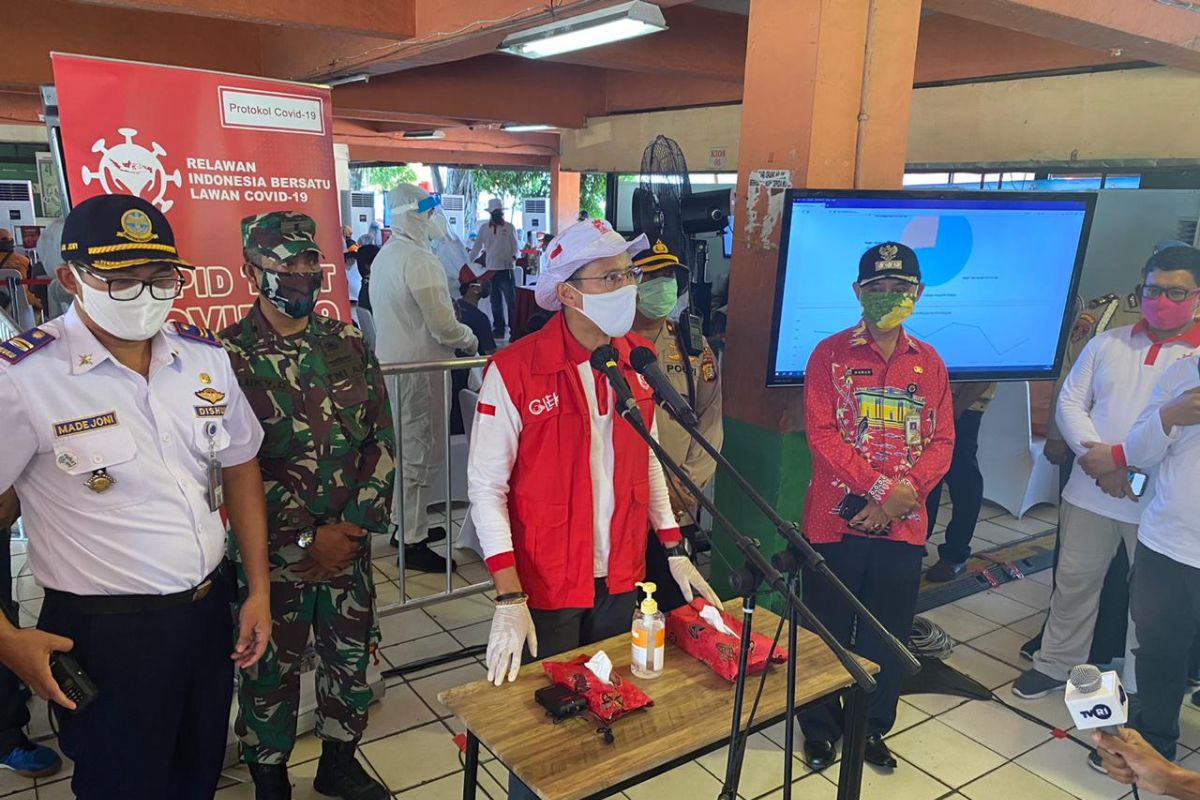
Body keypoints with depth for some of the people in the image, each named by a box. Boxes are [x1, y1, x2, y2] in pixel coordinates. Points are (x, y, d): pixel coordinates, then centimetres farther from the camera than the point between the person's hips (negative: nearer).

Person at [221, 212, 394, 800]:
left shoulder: (348, 343, 2)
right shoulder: (229, 355, -10)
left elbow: (381, 439, 1)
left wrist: (354, 525, -8)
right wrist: (306, 538, -14)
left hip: (349, 544, 4)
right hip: (275, 552, -3)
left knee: (352, 658, 17)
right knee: (271, 671, 14)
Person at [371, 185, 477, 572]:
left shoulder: (384, 256, 11)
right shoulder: (419, 260, -19)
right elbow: (443, 326, -21)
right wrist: (470, 340, -1)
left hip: (392, 361, 10)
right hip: (418, 366, -10)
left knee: (408, 447, 20)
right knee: (421, 453, -1)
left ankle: (405, 522, 32)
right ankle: (412, 542, 7)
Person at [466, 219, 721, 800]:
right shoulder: (513, 371, -17)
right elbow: (486, 487, -15)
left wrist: (674, 551, 9)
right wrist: (508, 599, -19)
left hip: (620, 577, 5)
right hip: (546, 584, -5)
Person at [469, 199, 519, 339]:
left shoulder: (509, 227, 2)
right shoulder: (484, 228, 7)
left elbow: (515, 246, 2)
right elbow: (476, 247, 10)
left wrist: (514, 257, -17)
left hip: (506, 269, -2)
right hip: (490, 270, 2)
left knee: (511, 300, -5)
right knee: (496, 301, 9)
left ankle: (514, 329, 0)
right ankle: (498, 328, 17)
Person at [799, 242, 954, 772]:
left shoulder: (929, 363, 9)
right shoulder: (830, 354, -3)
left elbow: (942, 441, 5)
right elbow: (822, 433, -11)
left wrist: (907, 491, -13)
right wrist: (881, 488, -18)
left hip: (904, 526, 3)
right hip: (837, 520, -3)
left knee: (889, 633, 14)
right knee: (828, 629, 9)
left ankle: (872, 727, 34)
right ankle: (819, 727, 28)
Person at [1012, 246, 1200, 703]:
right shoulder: (1108, 343, 6)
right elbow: (1070, 401, 4)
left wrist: (1121, 457, -19)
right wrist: (1095, 456, -12)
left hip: (1160, 502, -3)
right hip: (1090, 490, 3)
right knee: (1074, 581, 14)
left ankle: (1139, 690, 30)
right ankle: (1056, 664, 32)